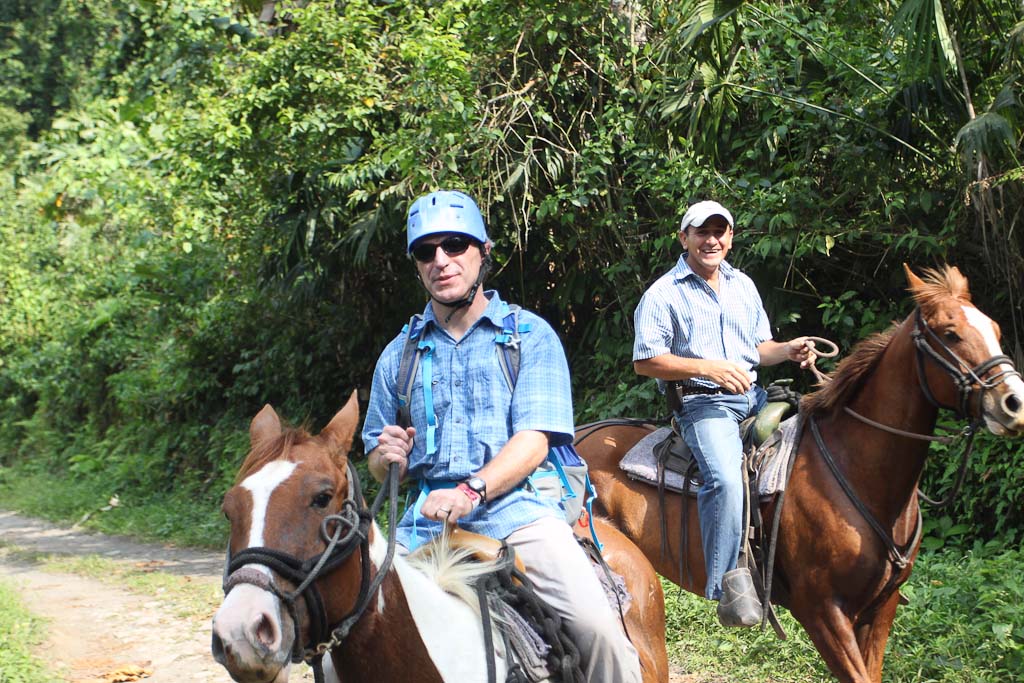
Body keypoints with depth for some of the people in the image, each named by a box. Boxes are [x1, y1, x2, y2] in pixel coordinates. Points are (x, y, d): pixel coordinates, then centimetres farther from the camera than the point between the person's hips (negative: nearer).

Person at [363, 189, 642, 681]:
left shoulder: (531, 336, 7)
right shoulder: (398, 355, 17)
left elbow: (535, 438, -5)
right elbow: (377, 466, 21)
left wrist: (472, 490, -21)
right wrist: (389, 460, -4)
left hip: (518, 507, -3)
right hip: (427, 517, 3)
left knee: (598, 627, -22)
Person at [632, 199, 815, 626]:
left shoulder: (743, 286, 18)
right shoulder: (664, 295, -2)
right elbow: (645, 361, -8)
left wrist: (789, 350, 2)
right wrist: (708, 368, -17)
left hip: (753, 397, 7)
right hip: (701, 403, -7)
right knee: (725, 478, -32)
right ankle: (729, 584, -30)